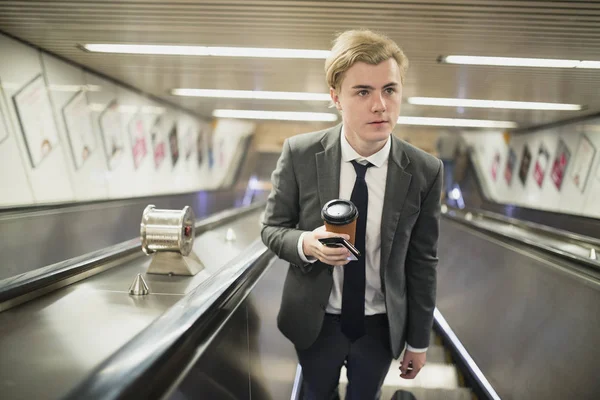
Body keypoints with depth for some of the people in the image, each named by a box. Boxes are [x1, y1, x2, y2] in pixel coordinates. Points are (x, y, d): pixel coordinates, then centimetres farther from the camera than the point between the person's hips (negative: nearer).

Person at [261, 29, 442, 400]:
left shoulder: (425, 172, -15)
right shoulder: (299, 154, -17)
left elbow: (423, 261, -6)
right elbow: (272, 228, -5)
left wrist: (418, 341, 2)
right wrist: (306, 244, -28)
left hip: (381, 325, 1)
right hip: (316, 319, 0)